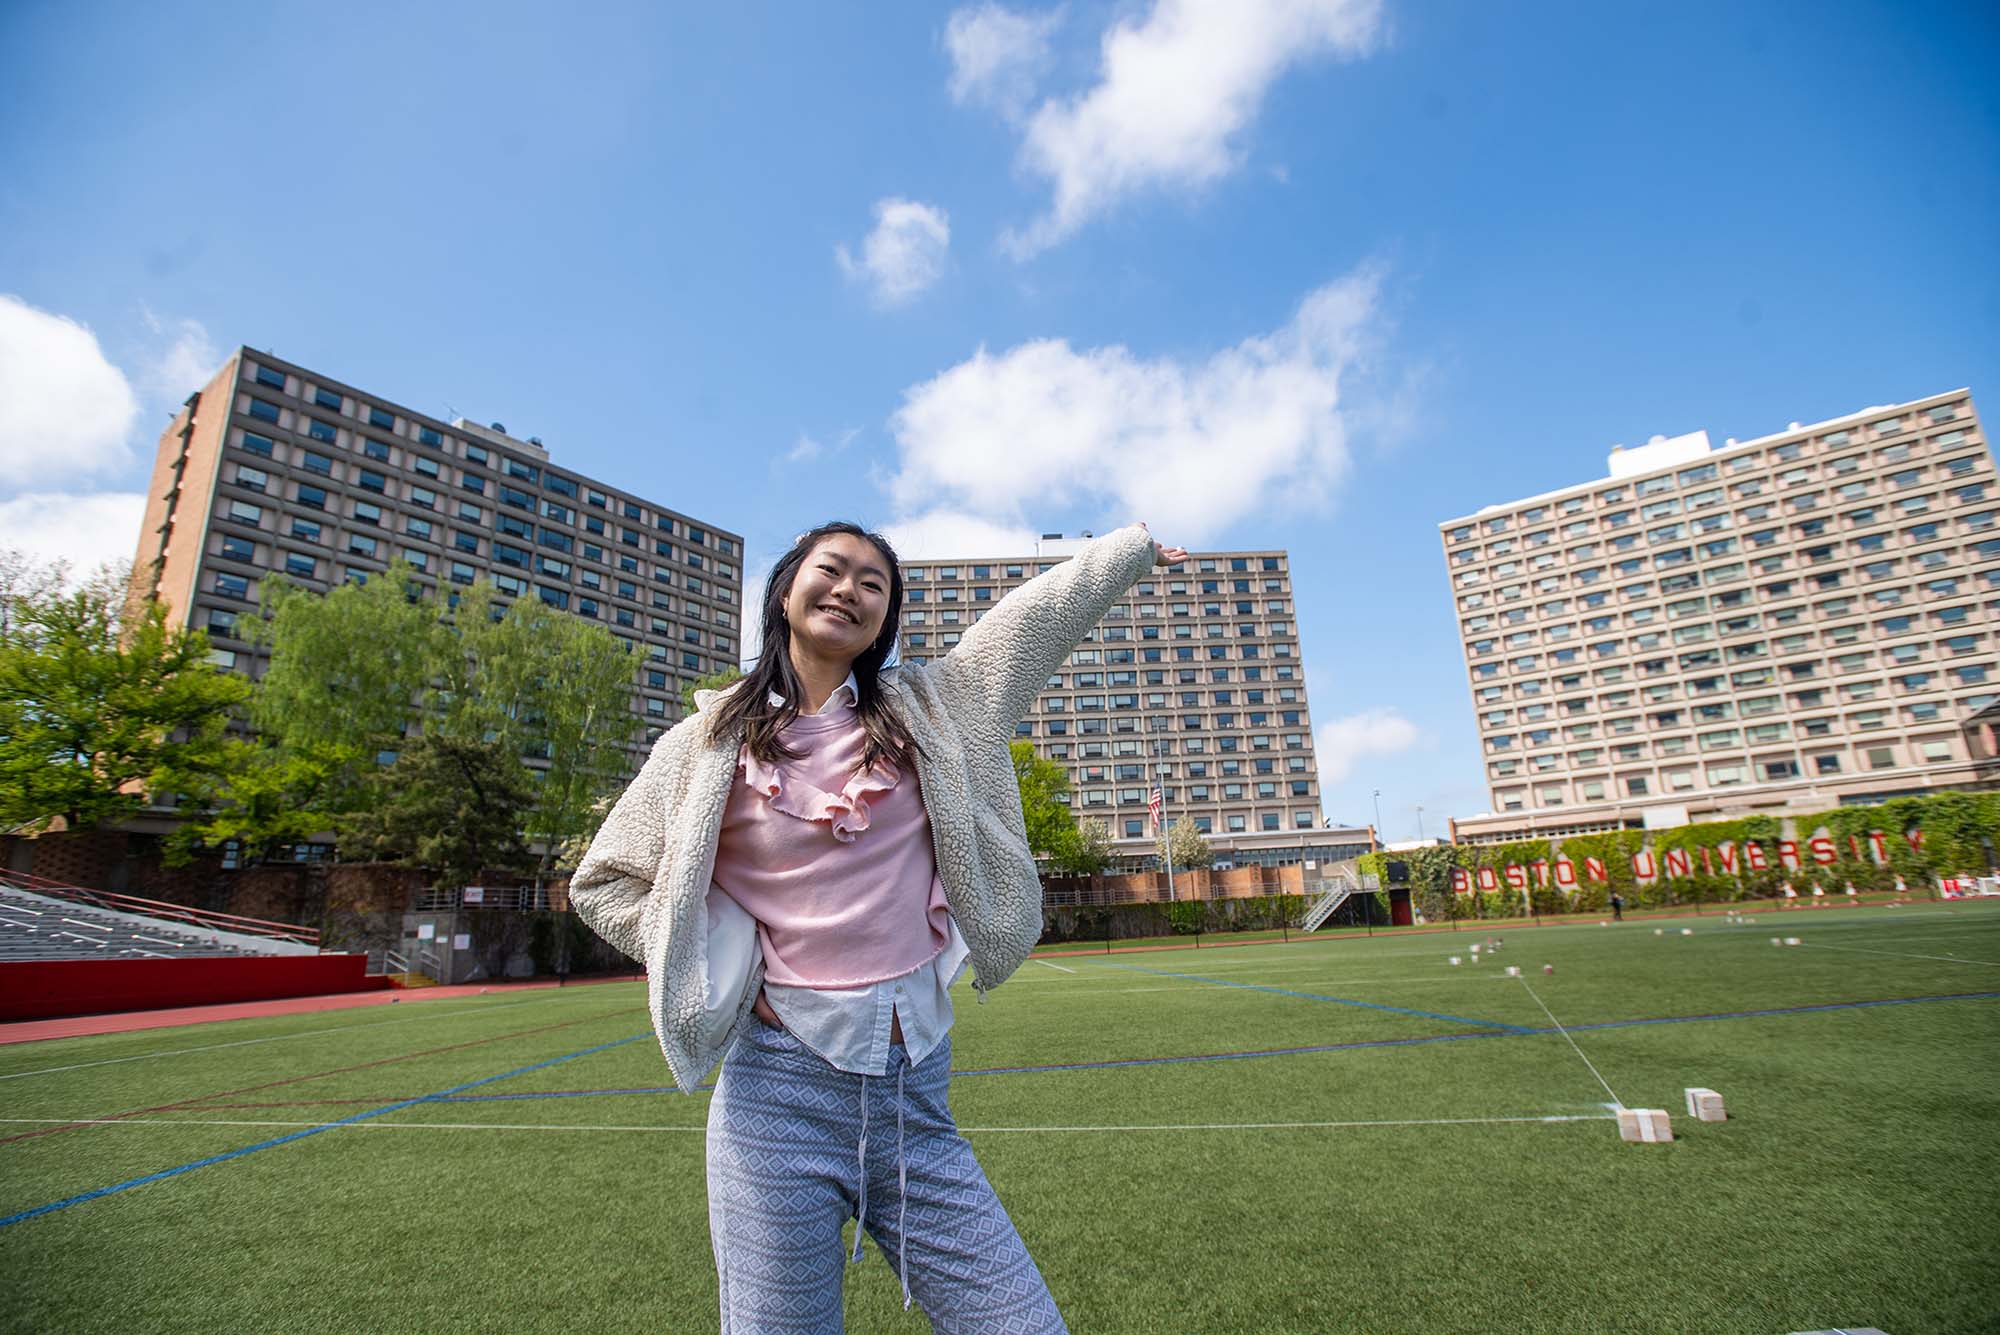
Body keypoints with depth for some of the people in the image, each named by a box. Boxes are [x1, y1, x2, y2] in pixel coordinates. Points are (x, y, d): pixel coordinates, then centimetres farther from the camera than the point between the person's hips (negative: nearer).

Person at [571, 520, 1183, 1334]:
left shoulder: (925, 709, 6)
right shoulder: (712, 742, 2)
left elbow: (1041, 610, 15)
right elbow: (602, 884, 11)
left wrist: (1135, 546, 26)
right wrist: (720, 971, 1)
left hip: (916, 1097, 2)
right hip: (781, 1091, -2)